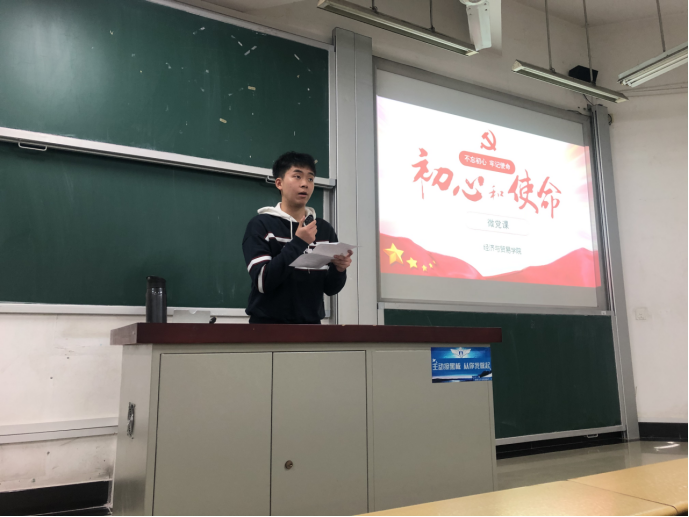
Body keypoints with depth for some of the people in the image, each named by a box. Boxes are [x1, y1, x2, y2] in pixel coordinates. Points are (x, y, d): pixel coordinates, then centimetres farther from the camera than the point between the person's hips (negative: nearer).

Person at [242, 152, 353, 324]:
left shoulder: (325, 229, 3)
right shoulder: (260, 224, -6)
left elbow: (330, 288, 5)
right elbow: (263, 281, -17)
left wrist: (338, 269, -15)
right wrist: (297, 243, -20)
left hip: (311, 321, 3)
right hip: (269, 321, -3)